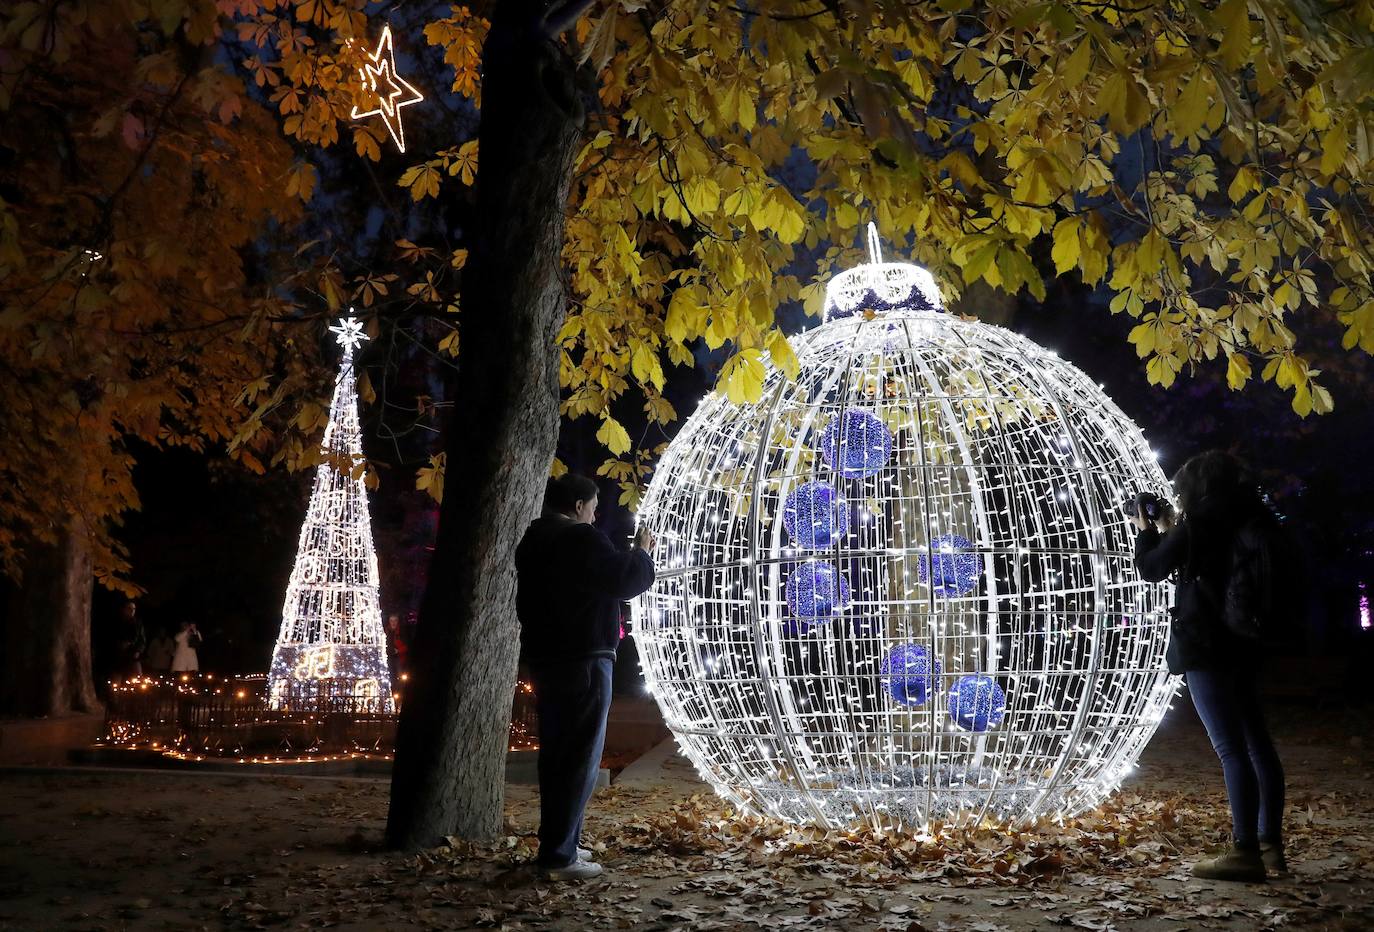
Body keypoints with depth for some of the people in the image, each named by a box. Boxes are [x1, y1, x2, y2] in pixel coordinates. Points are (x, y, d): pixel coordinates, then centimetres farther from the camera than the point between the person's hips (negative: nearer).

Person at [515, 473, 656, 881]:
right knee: (580, 758, -6)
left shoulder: (532, 541, 14)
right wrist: (642, 551, 1)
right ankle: (559, 856, -6)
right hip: (583, 662, -9)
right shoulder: (582, 539, -14)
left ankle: (560, 843, 23)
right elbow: (625, 581, -17)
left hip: (545, 659, 9)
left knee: (556, 755, 16)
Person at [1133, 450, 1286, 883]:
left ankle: (1246, 850, -10)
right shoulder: (1249, 520, 13)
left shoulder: (1200, 520, -10)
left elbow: (1151, 569, -1)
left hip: (1207, 645, -8)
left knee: (1231, 748, -10)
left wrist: (1146, 531, 15)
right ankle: (1271, 844, 17)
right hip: (1245, 643, 9)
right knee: (1257, 743, 11)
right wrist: (1170, 532, 23)